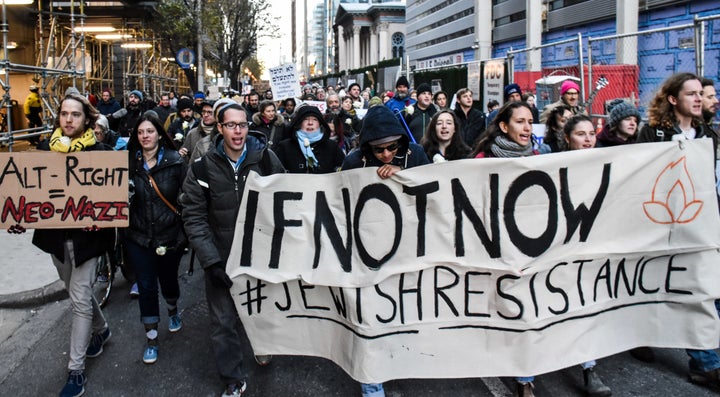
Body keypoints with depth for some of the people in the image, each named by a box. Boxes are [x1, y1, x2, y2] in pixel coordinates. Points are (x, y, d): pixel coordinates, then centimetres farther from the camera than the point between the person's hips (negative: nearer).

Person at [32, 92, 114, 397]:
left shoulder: (97, 152, -10)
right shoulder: (45, 148, 2)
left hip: (85, 235, -5)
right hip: (54, 234, 5)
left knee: (79, 300, -2)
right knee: (79, 292, 20)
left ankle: (76, 370, 7)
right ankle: (101, 329, 46)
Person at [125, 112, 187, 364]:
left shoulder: (175, 161, -7)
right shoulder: (128, 162, -1)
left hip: (170, 236, -1)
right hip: (138, 237, 1)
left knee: (168, 279, 17)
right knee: (146, 287, 5)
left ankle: (173, 311, 50)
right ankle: (151, 339, 20)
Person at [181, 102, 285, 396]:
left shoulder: (267, 159, -8)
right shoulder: (203, 168, -10)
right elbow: (194, 218, -10)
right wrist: (211, 261, -17)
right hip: (222, 259, -1)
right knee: (224, 322, 7)